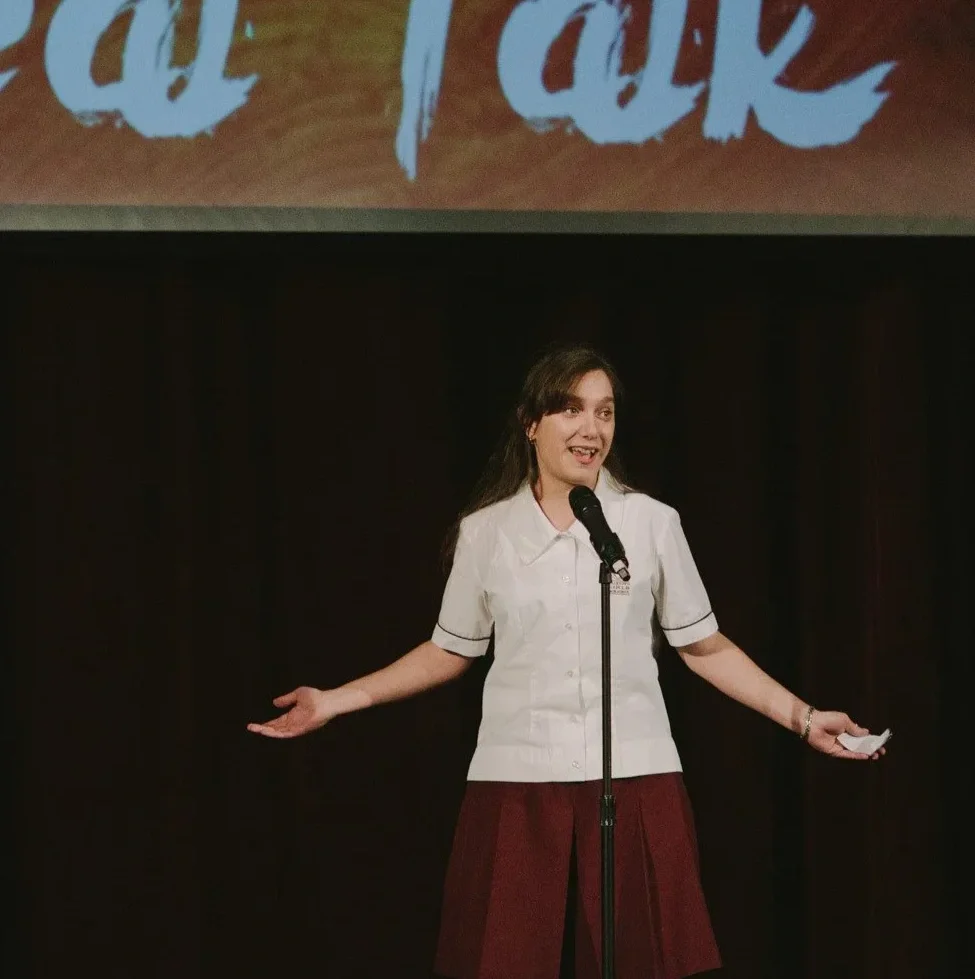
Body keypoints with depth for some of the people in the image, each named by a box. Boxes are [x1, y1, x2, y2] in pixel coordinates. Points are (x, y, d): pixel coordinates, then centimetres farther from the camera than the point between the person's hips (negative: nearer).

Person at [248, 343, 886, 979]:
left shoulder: (653, 523, 3)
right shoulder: (485, 532, 5)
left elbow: (703, 646, 9)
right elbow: (450, 652, 15)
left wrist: (802, 717, 3)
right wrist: (336, 702, 9)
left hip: (635, 782, 0)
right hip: (518, 785, 1)